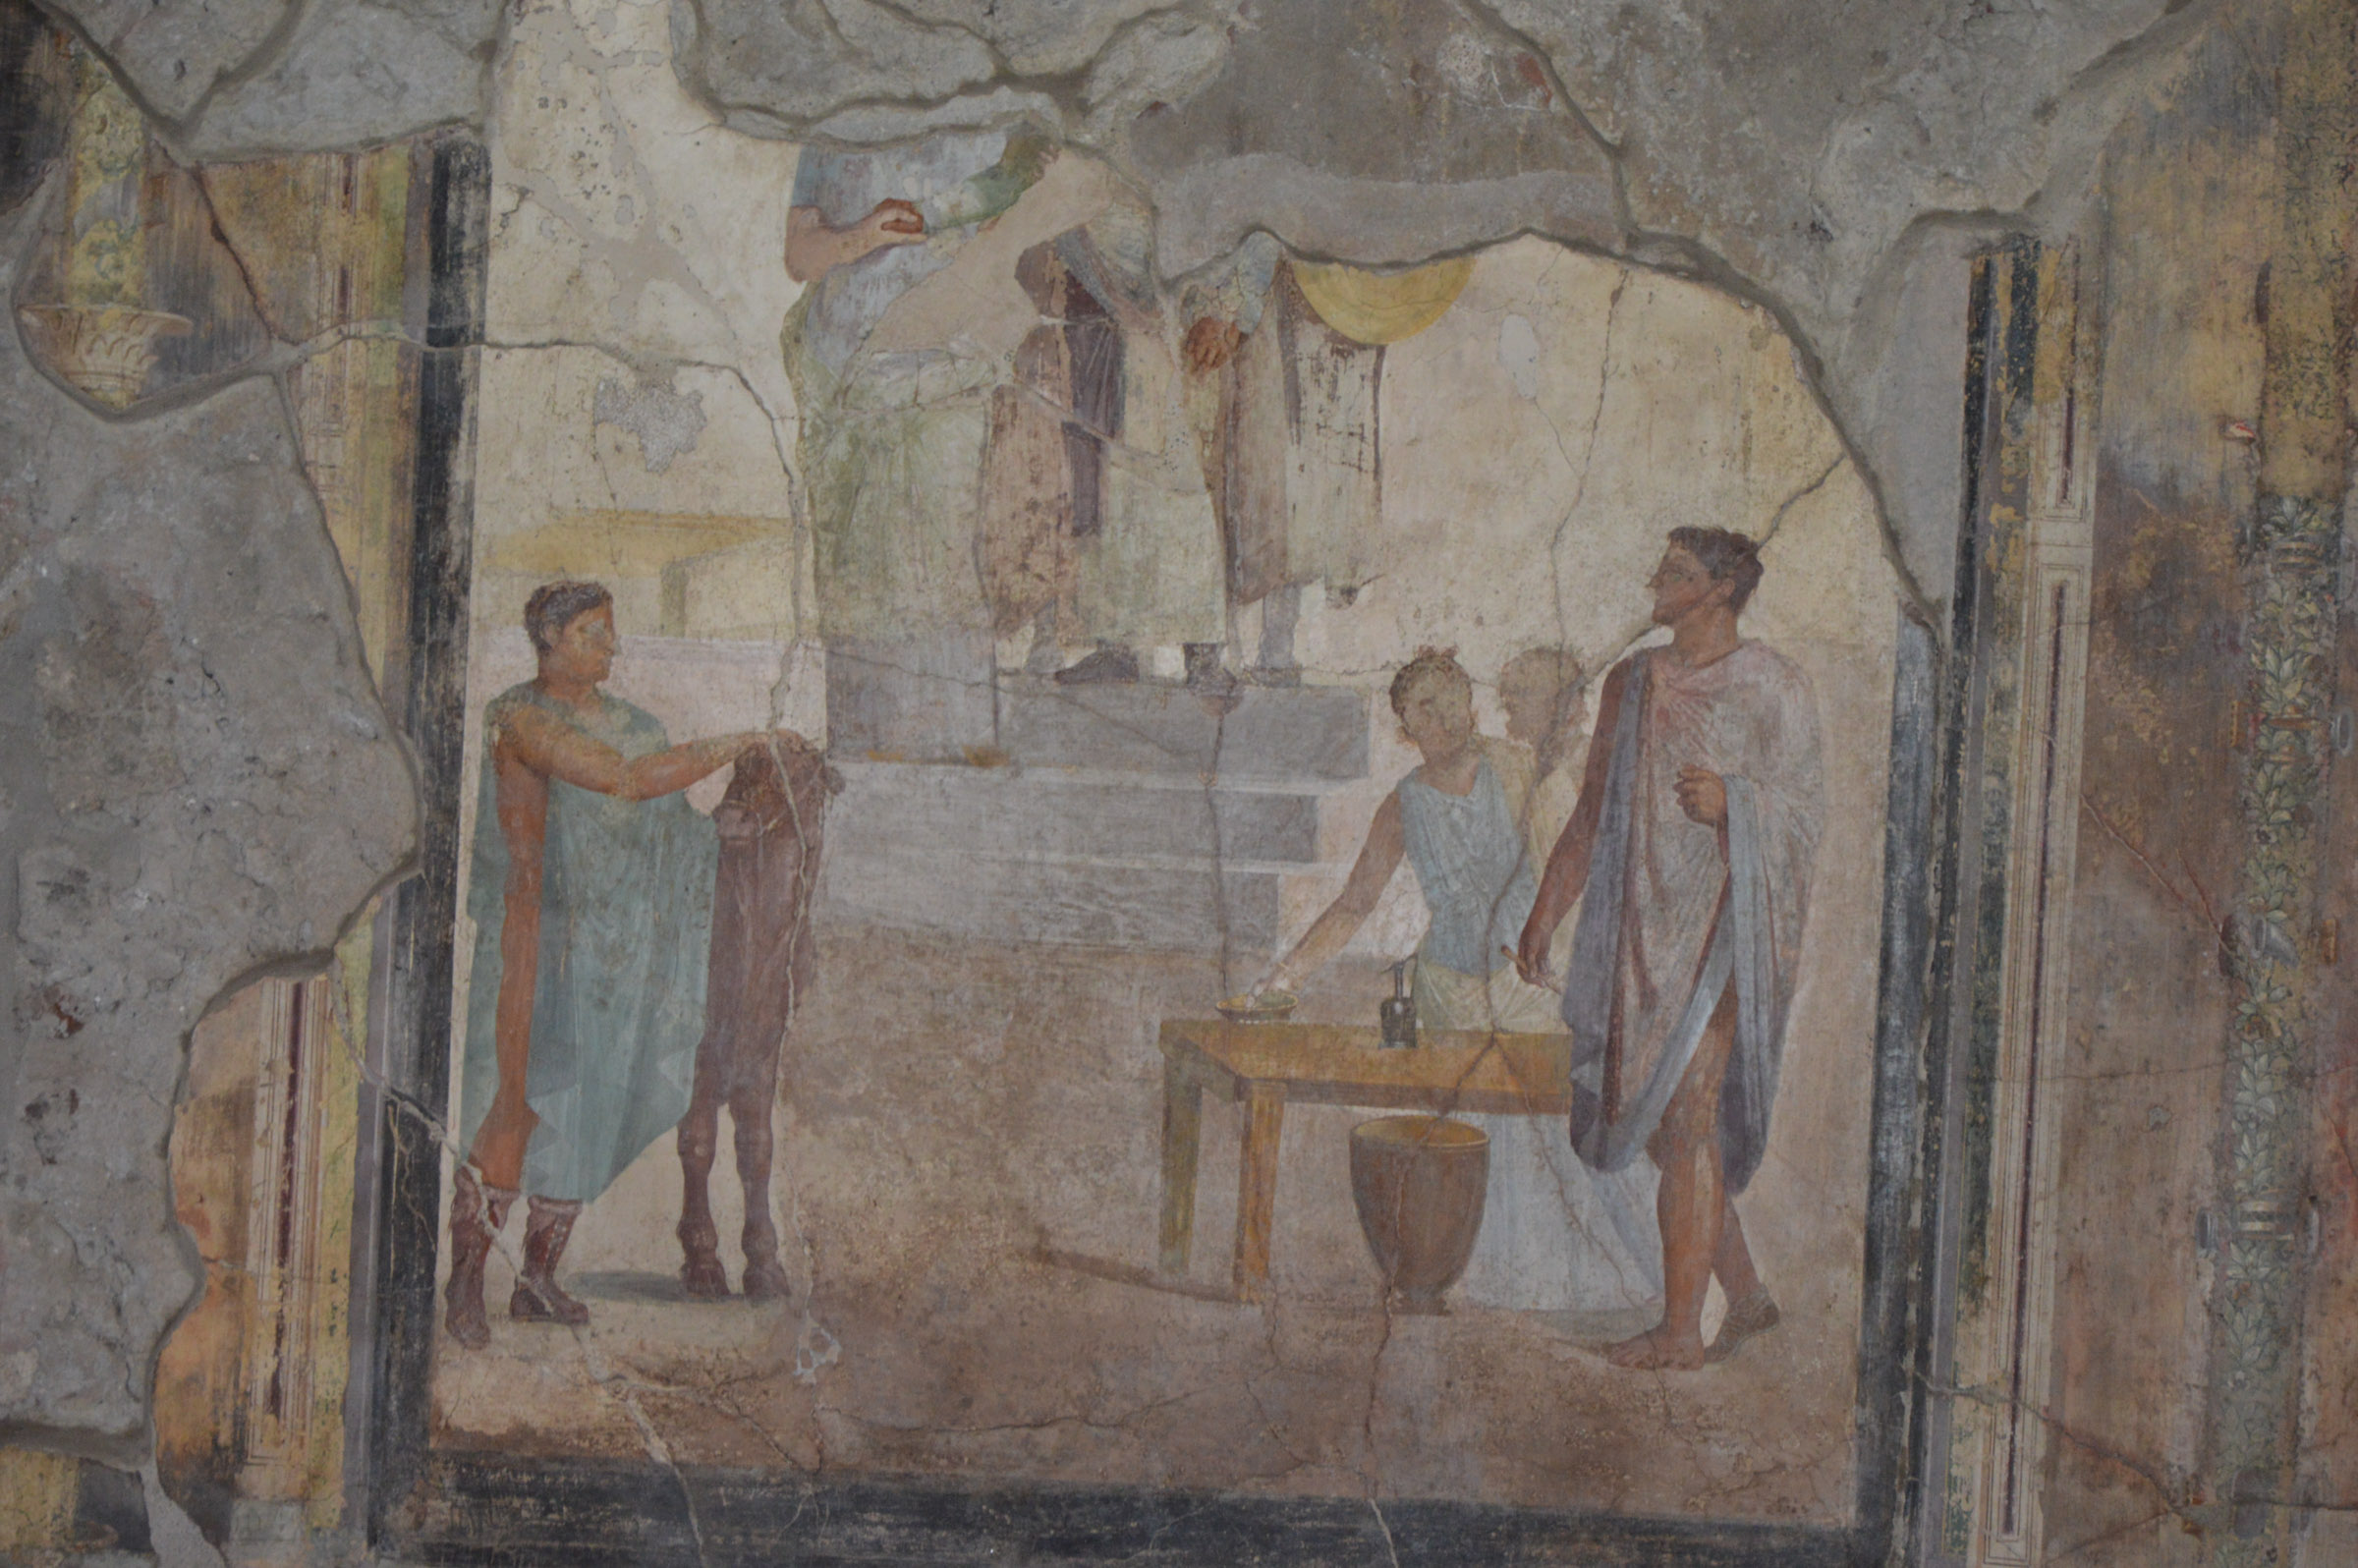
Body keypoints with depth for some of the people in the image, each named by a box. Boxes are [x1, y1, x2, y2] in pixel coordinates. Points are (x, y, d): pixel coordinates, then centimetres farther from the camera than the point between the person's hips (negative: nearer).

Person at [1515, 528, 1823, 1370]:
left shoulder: (1769, 685, -2)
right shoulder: (1633, 682, 15)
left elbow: (1800, 812, -5)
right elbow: (1594, 812, 19)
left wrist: (1732, 802, -25)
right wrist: (1544, 915, 16)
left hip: (1720, 927, -6)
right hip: (1638, 924, 6)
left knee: (1685, 1121, -10)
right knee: (1654, 1119, 7)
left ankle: (1681, 1326, -5)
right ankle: (1745, 1293, 21)